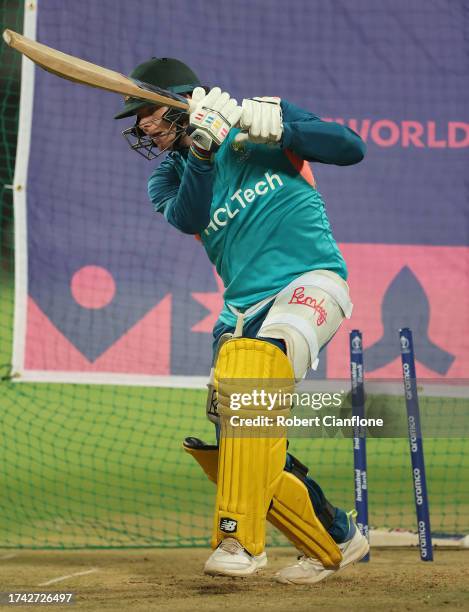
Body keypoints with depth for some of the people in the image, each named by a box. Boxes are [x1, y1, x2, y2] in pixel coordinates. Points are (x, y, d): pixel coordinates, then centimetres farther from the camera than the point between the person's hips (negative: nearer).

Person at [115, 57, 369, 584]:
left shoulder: (259, 115, 3)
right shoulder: (167, 177, 12)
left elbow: (351, 148, -5)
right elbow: (187, 218, -10)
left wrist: (278, 129, -19)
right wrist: (202, 147, -23)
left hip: (311, 280, -6)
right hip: (245, 305, 7)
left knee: (251, 361, -36)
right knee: (217, 442, -1)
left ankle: (240, 537, -38)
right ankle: (334, 542, 17)